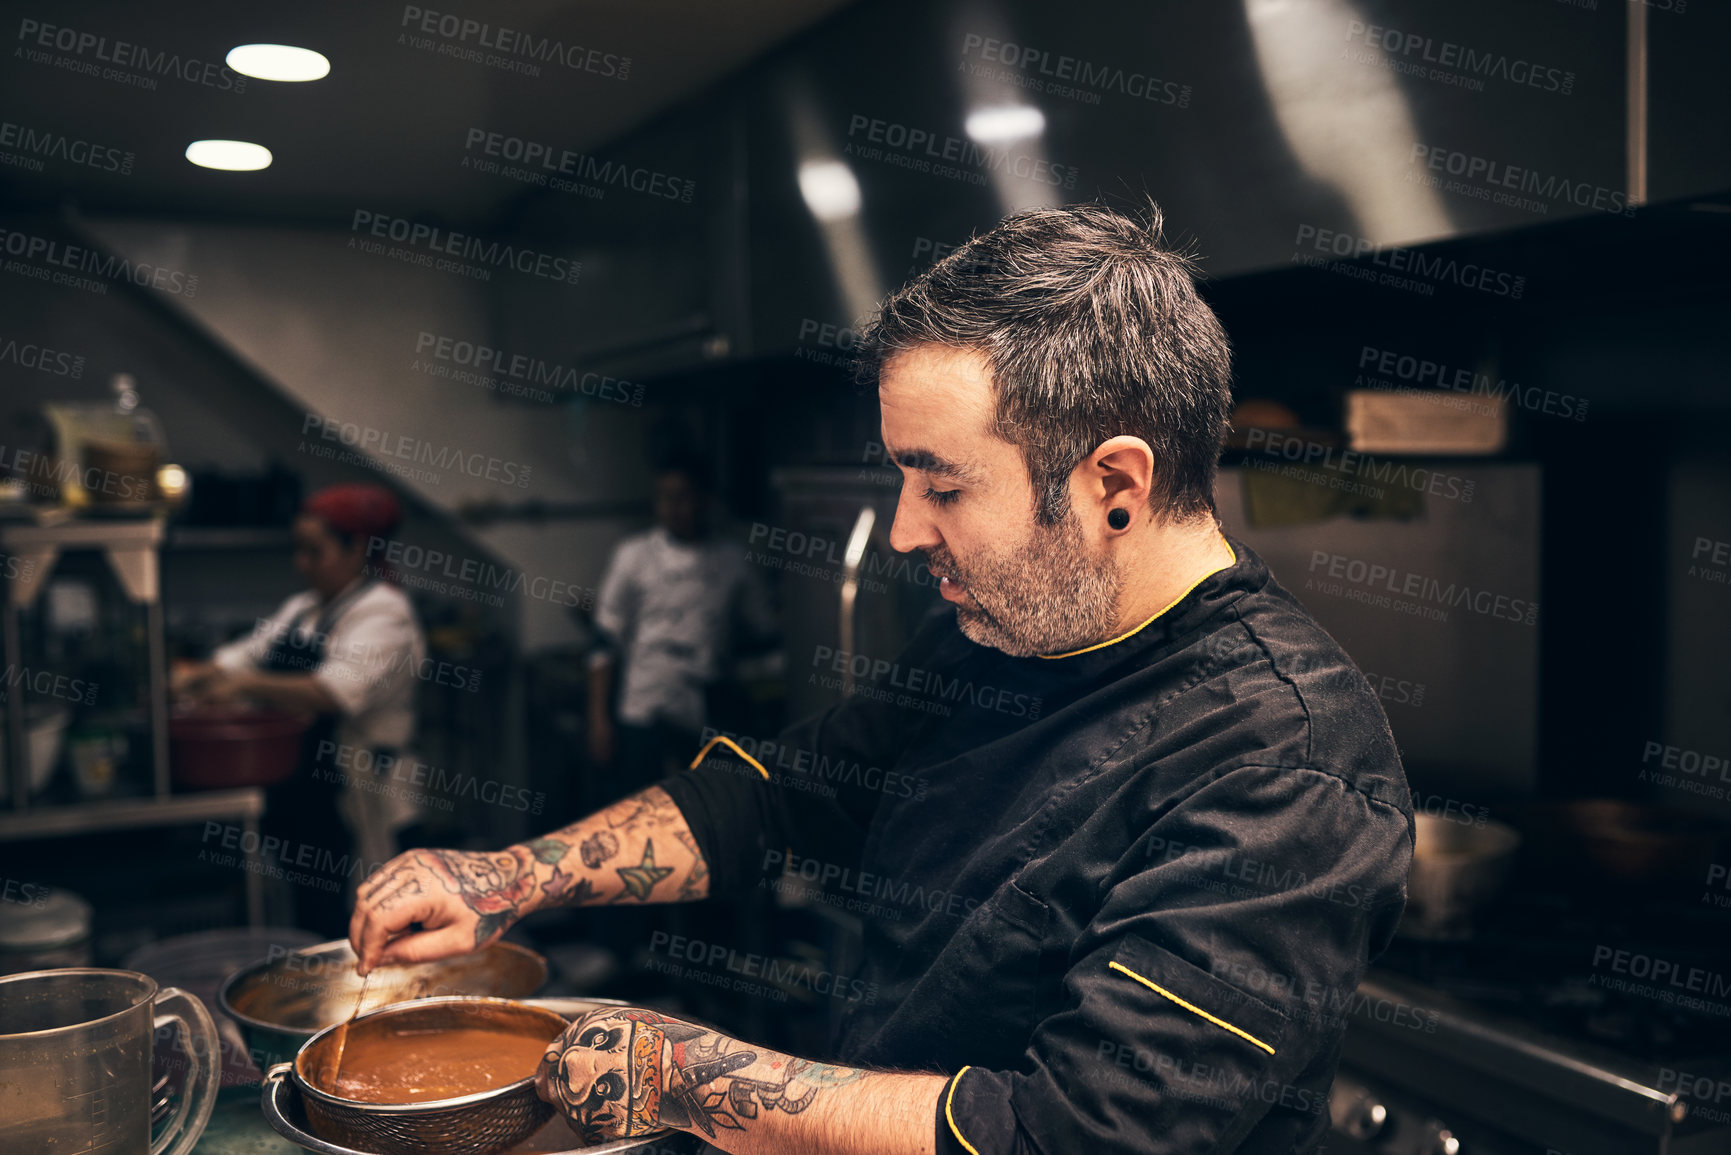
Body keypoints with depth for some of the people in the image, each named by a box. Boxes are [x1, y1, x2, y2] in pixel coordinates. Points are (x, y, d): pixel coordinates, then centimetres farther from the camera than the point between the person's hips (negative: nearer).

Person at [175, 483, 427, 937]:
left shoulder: (384, 612, -12)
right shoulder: (301, 608, 17)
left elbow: (338, 691, -26)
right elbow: (246, 656, 14)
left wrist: (245, 685, -32)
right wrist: (195, 676, -7)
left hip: (347, 802, -8)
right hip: (296, 797, 8)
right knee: (306, 920, 16)